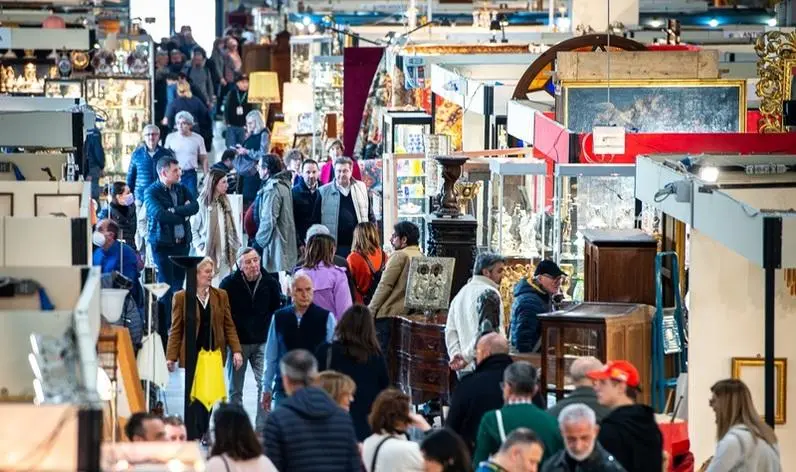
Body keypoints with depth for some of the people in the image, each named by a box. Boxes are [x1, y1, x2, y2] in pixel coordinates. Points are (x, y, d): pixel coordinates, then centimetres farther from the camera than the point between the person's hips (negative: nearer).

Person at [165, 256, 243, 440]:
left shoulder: (221, 295, 8)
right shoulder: (181, 297, -1)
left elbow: (229, 325, 8)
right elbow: (176, 329, 0)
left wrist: (236, 350, -2)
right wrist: (171, 356, -6)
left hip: (215, 354, 3)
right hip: (192, 354, -3)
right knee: (195, 396, -5)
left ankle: (203, 433, 17)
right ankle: (193, 437, 0)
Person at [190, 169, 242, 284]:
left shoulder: (224, 203, 13)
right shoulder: (202, 203, -8)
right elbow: (193, 228, -8)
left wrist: (236, 246, 7)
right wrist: (201, 248, -13)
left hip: (226, 255, 6)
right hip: (209, 255, -6)